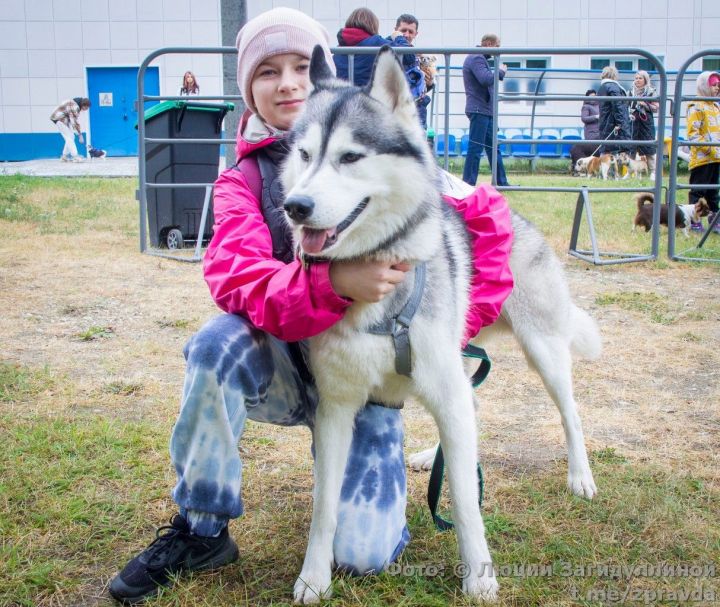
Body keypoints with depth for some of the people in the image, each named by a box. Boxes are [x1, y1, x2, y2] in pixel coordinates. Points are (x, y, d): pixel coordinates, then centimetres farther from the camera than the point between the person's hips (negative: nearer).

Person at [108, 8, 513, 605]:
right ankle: (200, 529, -13)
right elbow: (236, 281, -23)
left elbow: (489, 216, -6)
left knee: (364, 554, -14)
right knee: (218, 342, -33)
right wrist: (332, 282, -40)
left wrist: (457, 323, -9)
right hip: (289, 363, 1)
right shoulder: (244, 180, -4)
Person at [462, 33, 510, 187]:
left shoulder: (480, 59, 21)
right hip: (479, 110, -11)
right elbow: (485, 79, -26)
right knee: (476, 148, -9)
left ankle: (502, 182, 17)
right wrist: (501, 71, -12)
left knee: (493, 147, 12)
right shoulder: (476, 59, -13)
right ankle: (468, 184, -6)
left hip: (485, 111, 11)